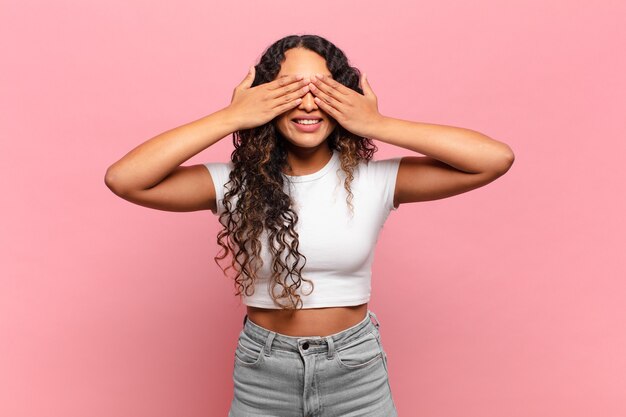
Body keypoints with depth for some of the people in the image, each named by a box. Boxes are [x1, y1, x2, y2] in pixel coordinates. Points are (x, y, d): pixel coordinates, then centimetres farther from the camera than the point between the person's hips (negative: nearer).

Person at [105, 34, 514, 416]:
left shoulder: (374, 180, -12)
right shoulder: (237, 184, -11)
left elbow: (497, 158, -17)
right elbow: (123, 179, -21)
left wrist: (379, 125, -23)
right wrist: (230, 118, -23)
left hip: (357, 371, 0)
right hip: (262, 376, 1)